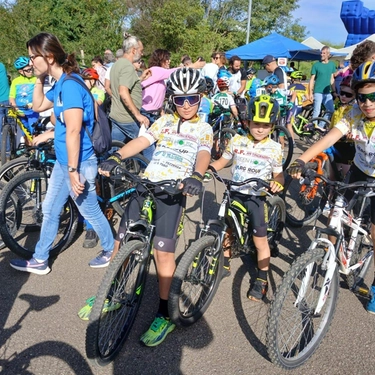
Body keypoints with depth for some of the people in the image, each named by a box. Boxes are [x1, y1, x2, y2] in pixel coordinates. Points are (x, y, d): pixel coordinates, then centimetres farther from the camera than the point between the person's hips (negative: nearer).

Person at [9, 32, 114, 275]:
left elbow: (74, 130, -27)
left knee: (90, 211, 9)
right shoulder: (60, 84, 8)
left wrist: (73, 170, -26)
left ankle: (112, 250, 32)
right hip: (63, 161, 10)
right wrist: (39, 79, 9)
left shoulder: (70, 84, -22)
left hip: (78, 162, -10)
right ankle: (40, 261, 31)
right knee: (50, 210, 17)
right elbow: (38, 106, 23)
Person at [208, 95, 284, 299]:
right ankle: (224, 264, 39)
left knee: (260, 240, 0)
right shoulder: (236, 141, -2)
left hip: (257, 198, -2)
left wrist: (277, 182, -24)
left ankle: (261, 280, 17)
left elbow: (278, 175, -1)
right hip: (234, 194, 3)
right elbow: (222, 161, 8)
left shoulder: (274, 148, -6)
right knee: (225, 230, 14)